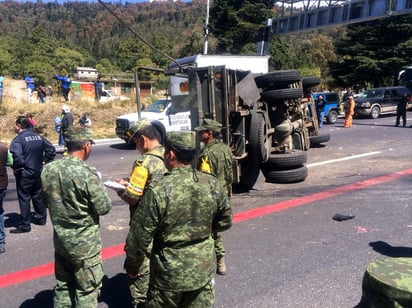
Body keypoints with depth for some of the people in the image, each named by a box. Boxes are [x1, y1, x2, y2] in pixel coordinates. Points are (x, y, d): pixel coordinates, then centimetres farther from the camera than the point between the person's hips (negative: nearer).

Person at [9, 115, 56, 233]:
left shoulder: (18, 139, -16)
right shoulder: (38, 137, 6)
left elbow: (16, 156, -30)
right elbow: (51, 149, 8)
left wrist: (15, 168, -15)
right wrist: (44, 161, 10)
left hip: (24, 174, -7)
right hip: (38, 172, 7)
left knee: (24, 198, 2)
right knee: (37, 196, 19)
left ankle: (24, 225, 7)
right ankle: (41, 217, 31)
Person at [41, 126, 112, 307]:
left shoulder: (48, 169, -4)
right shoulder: (87, 173, -25)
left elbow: (46, 201, 9)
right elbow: (104, 208, -17)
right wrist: (100, 187, -1)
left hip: (60, 240, 6)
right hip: (85, 244, -6)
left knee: (63, 285, 22)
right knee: (87, 290, 10)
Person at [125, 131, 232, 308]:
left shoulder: (157, 191, -24)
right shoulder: (213, 185, -10)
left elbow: (139, 237, -15)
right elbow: (225, 222, 5)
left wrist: (132, 265, 2)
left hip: (169, 273, -3)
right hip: (204, 269, 4)